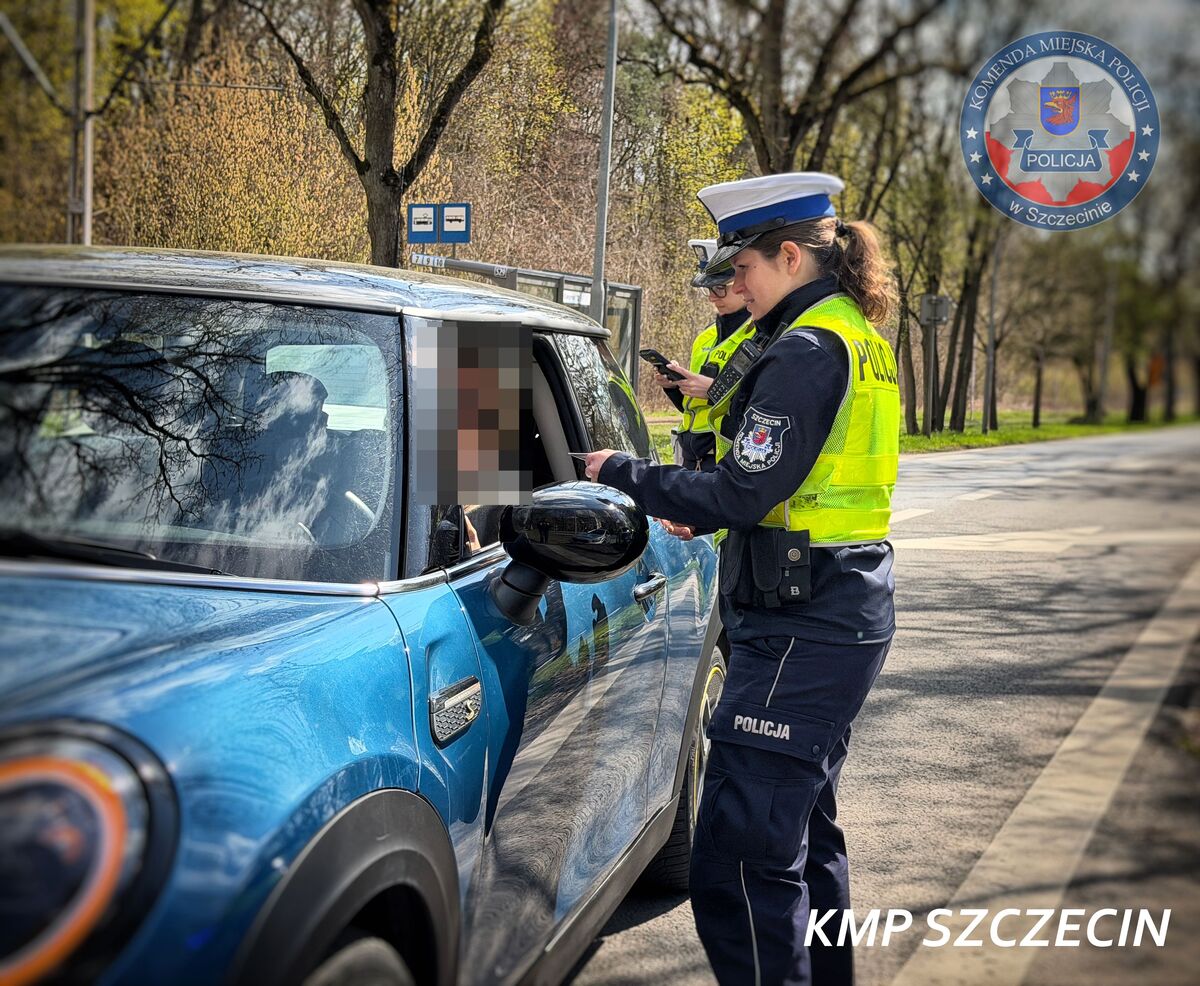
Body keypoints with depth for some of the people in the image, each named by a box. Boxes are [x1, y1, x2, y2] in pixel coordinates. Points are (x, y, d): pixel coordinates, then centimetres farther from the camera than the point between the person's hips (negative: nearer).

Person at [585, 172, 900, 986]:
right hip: (846, 614, 11)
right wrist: (702, 515, 18)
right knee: (804, 827, 24)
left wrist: (623, 475, -8)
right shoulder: (857, 339, 15)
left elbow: (741, 494, -19)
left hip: (801, 629, -11)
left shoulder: (806, 351, -16)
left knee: (742, 857, -10)